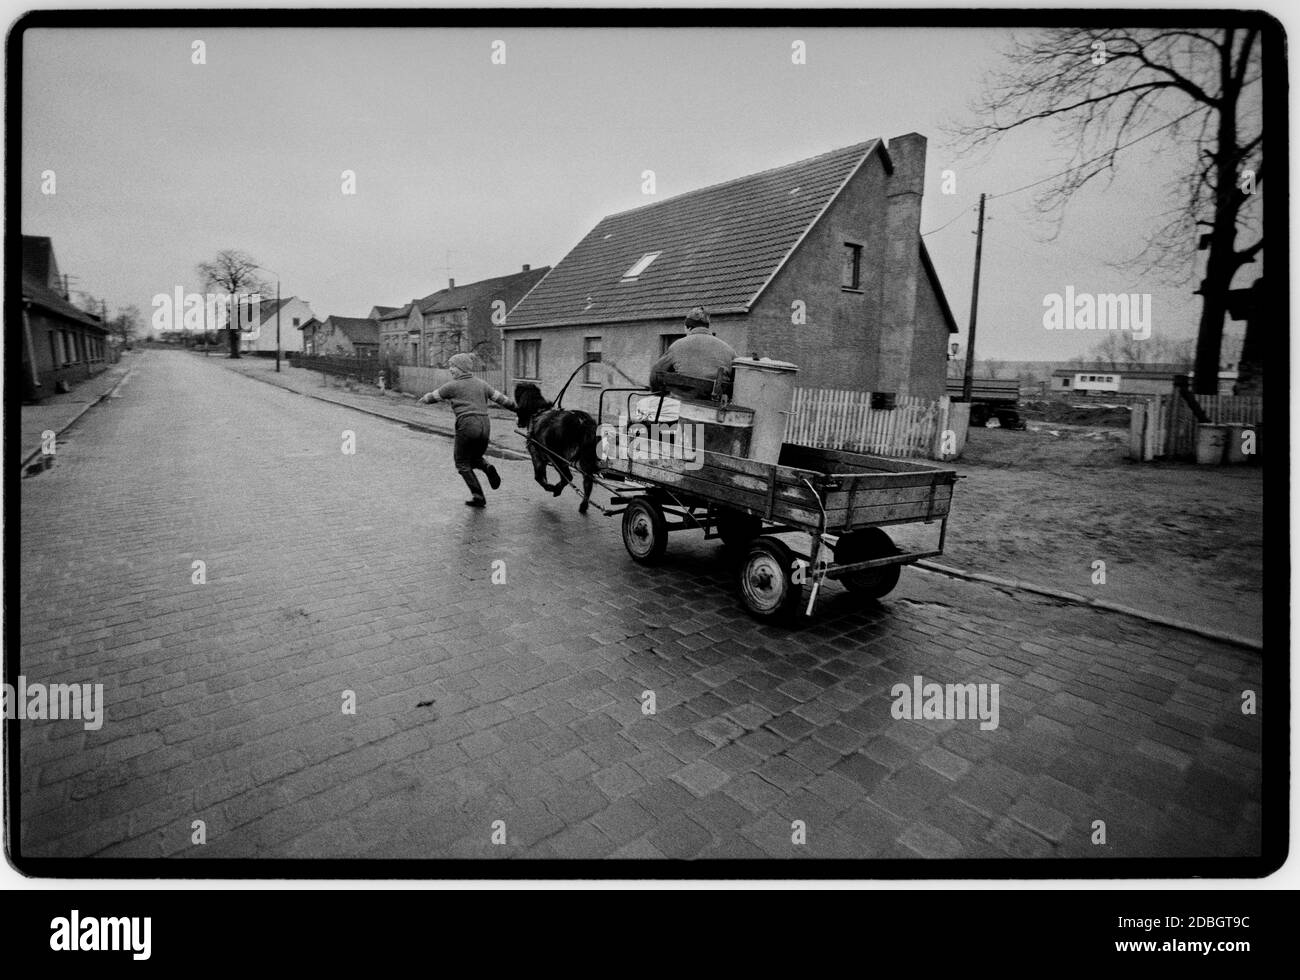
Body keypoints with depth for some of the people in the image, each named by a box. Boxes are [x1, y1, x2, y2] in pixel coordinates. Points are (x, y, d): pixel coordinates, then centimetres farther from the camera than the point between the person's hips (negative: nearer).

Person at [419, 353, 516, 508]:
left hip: (467, 425, -5)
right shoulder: (481, 383, 14)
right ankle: (487, 468, -8)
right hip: (485, 425, 5)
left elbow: (432, 397, 11)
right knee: (475, 457, 26)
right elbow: (501, 399, 15)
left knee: (462, 463, 10)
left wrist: (423, 399, 32)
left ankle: (478, 496, 2)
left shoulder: (453, 386, 0)